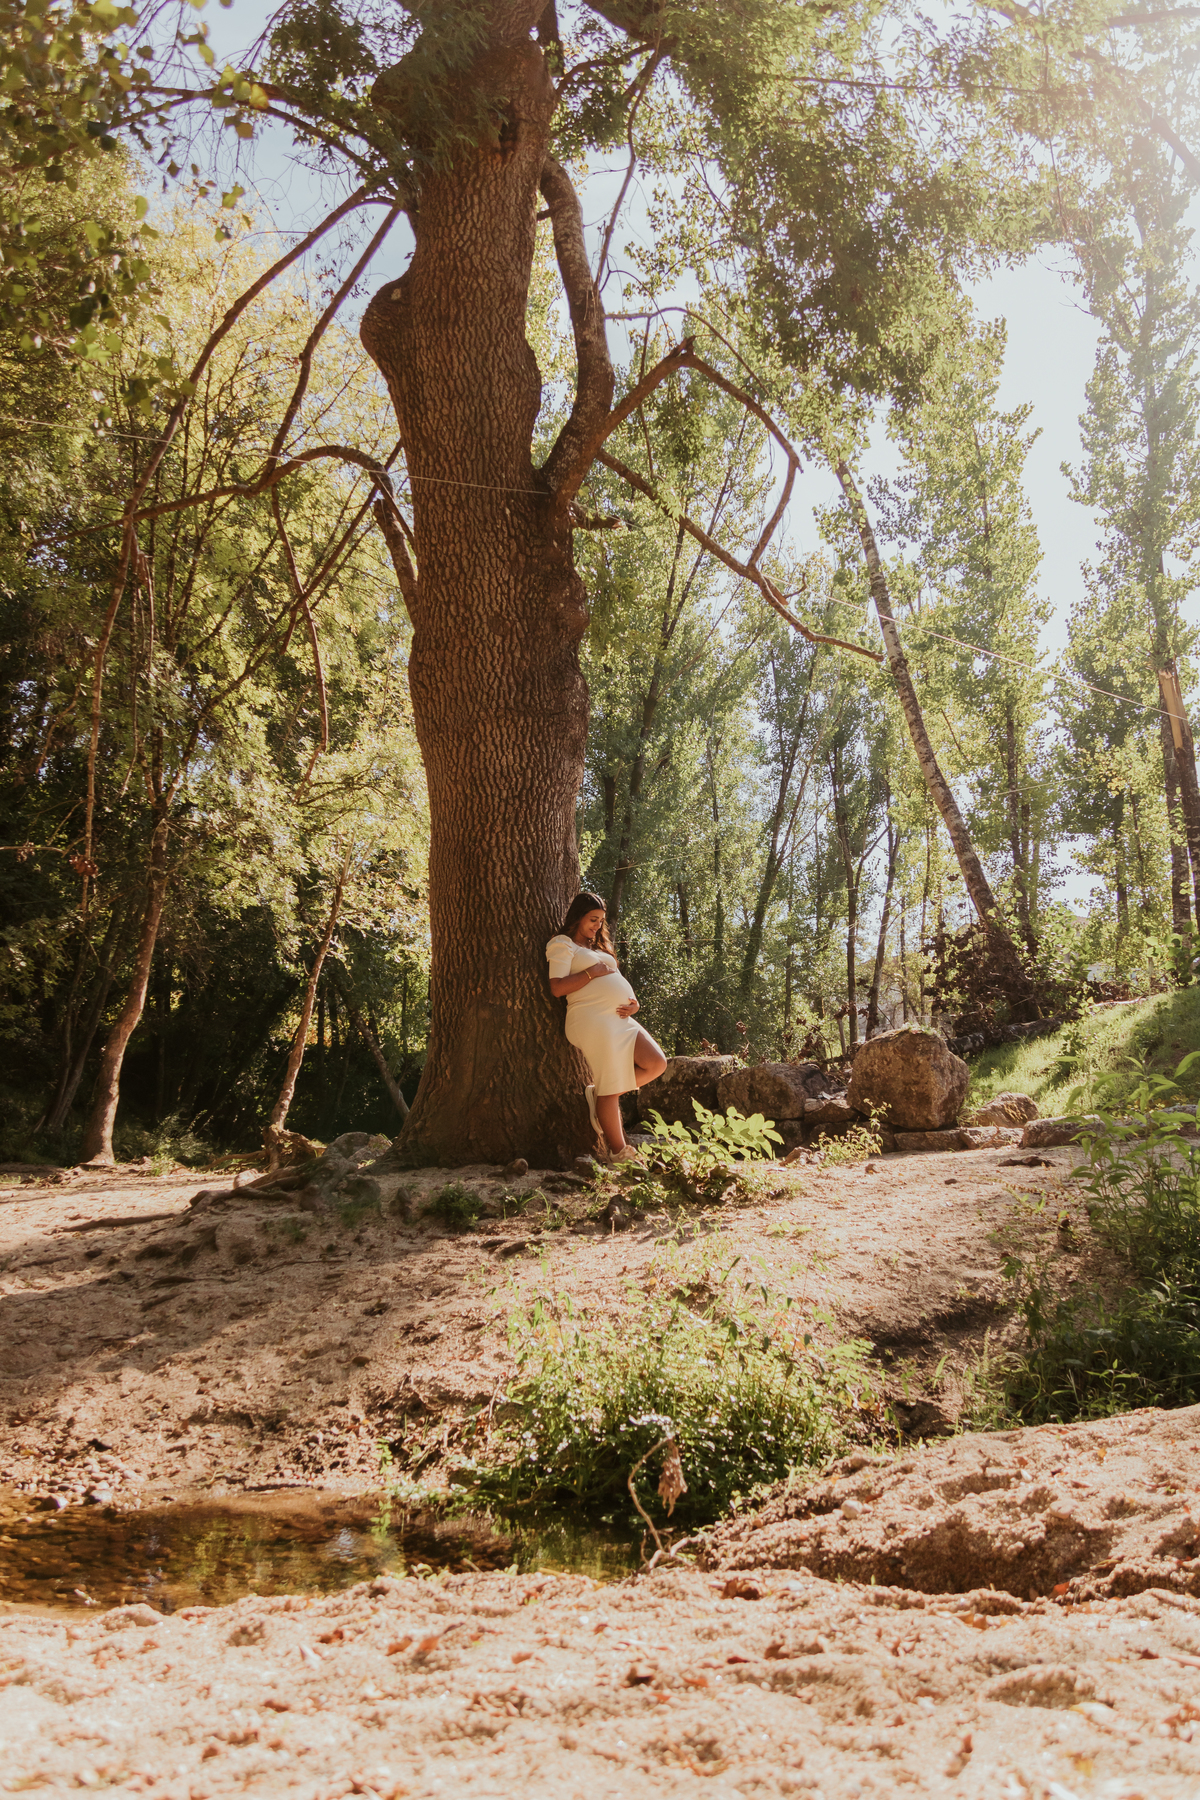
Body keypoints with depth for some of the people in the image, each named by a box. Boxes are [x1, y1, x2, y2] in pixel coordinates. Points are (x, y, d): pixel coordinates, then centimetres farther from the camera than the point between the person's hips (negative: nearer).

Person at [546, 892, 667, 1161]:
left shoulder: (597, 947, 28)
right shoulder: (562, 944, 2)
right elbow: (557, 988, -11)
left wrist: (633, 1002, 5)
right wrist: (593, 972, -11)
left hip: (619, 1019, 9)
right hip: (593, 1020, -9)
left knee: (656, 1064, -2)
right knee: (610, 1091, -6)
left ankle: (599, 1095, 10)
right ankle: (619, 1153, 3)